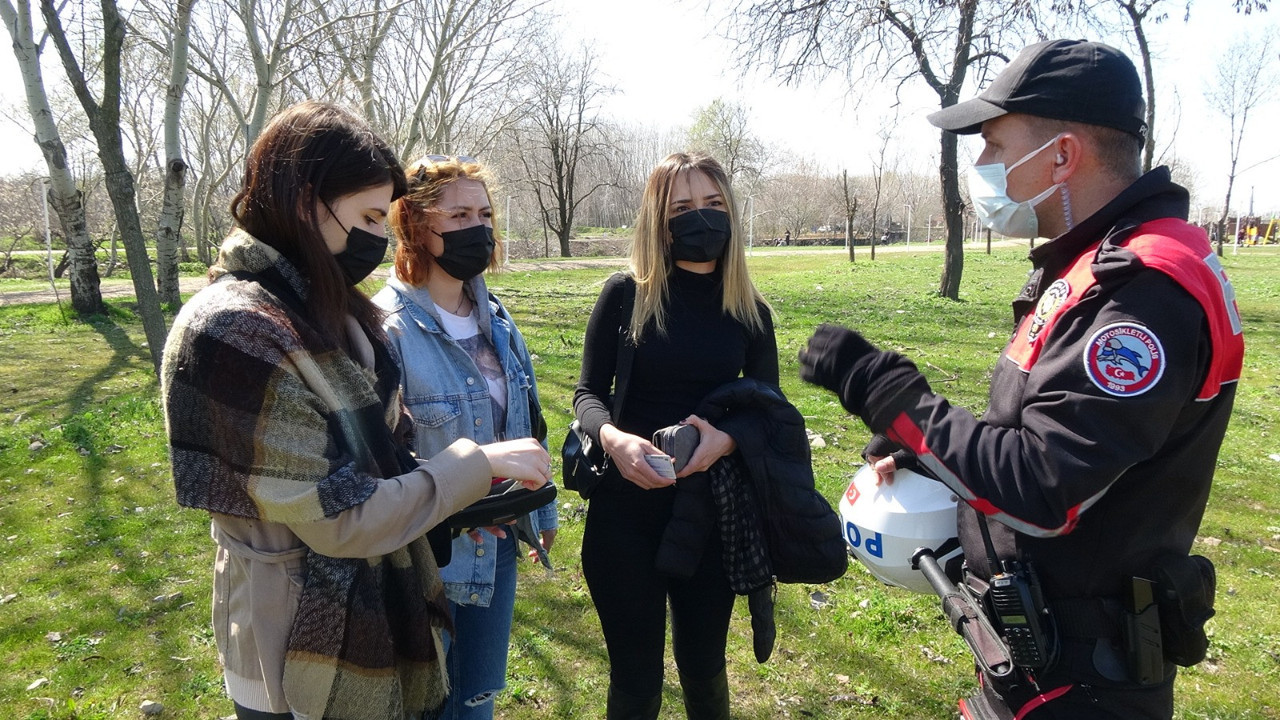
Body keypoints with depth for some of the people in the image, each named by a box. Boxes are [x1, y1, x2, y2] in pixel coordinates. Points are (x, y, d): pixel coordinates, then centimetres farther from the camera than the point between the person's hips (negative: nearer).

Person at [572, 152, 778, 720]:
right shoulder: (626, 295, -6)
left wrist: (727, 439, -19)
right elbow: (588, 393, -3)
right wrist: (612, 437, -25)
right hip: (625, 509, -1)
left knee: (703, 664, 18)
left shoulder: (749, 310, 0)